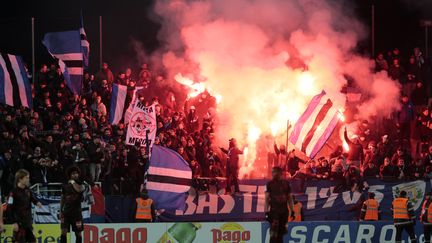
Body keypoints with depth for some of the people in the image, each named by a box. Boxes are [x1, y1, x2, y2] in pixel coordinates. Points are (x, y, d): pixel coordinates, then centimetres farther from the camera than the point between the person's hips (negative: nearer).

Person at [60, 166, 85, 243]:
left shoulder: (81, 185, 0)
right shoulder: (65, 186, 6)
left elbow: (79, 190, -25)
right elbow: (62, 199, 13)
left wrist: (73, 182, -10)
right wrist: (61, 211, 9)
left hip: (77, 212, -1)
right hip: (66, 211, 1)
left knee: (78, 233, 3)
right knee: (64, 232, -7)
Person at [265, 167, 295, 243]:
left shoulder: (285, 184, 9)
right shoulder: (270, 184, 1)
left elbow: (289, 198, 13)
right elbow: (267, 199, -2)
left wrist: (292, 211, 8)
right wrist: (266, 212, -10)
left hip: (284, 211, 3)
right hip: (274, 210, -3)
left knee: (281, 232, 7)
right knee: (273, 233, -12)